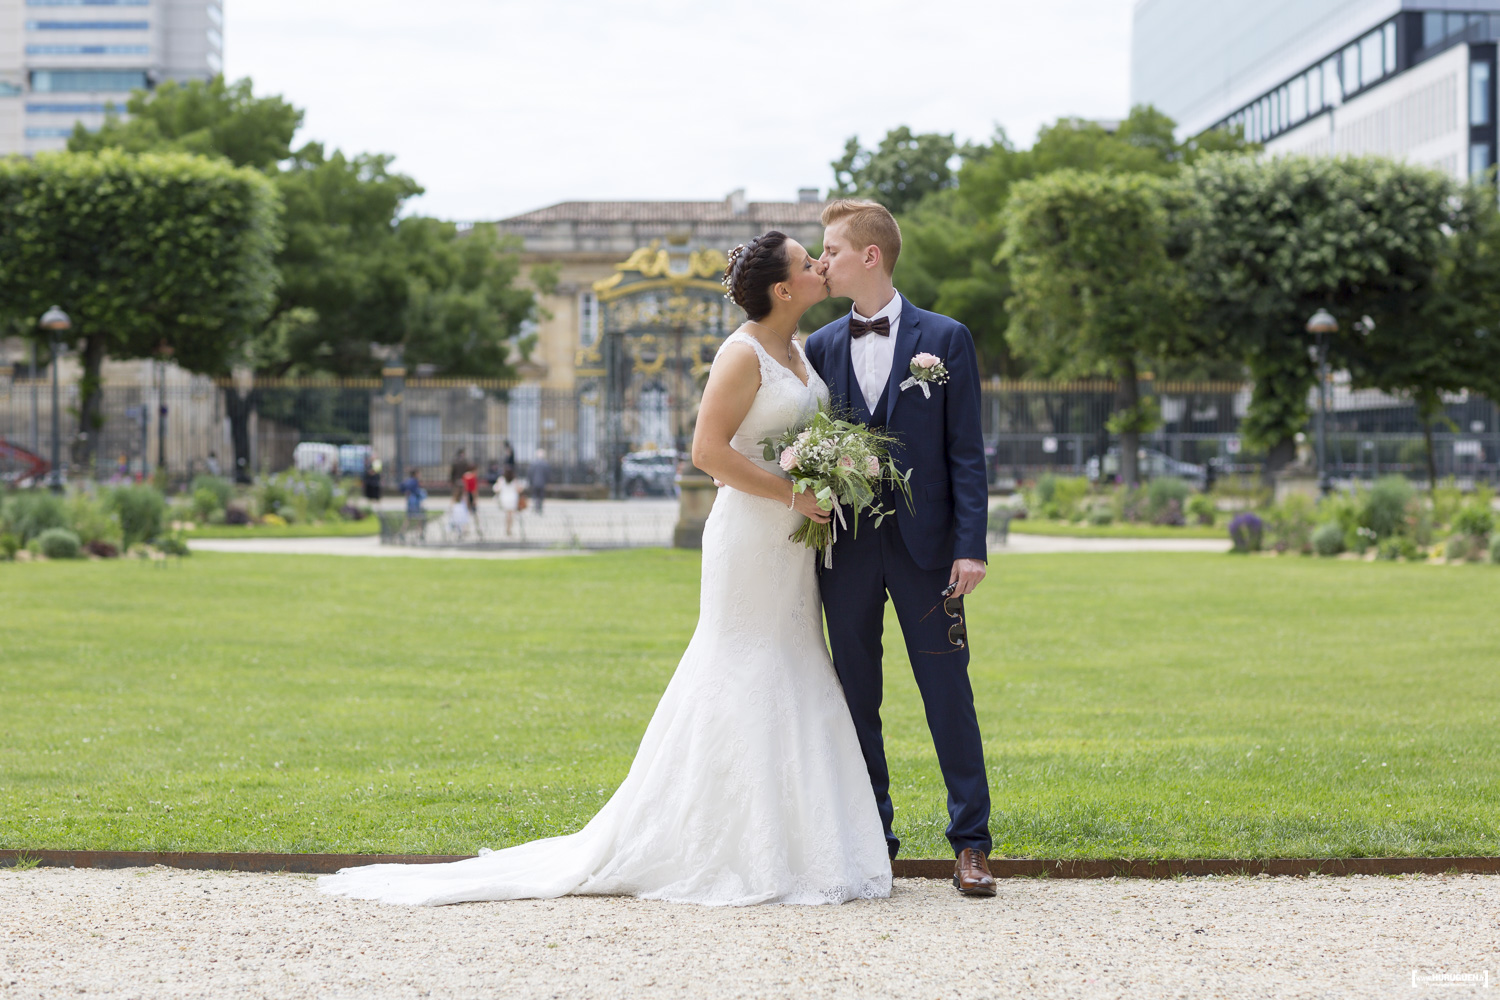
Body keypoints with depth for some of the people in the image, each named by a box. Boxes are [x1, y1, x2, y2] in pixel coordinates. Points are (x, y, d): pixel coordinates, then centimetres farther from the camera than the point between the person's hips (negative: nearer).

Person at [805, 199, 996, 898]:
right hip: (845, 548, 3)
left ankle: (970, 841, 6)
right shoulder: (821, 347, 9)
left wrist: (970, 546, -9)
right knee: (856, 696, 6)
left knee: (948, 694, -1)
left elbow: (965, 450, -2)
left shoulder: (944, 339, 1)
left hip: (924, 545, -3)